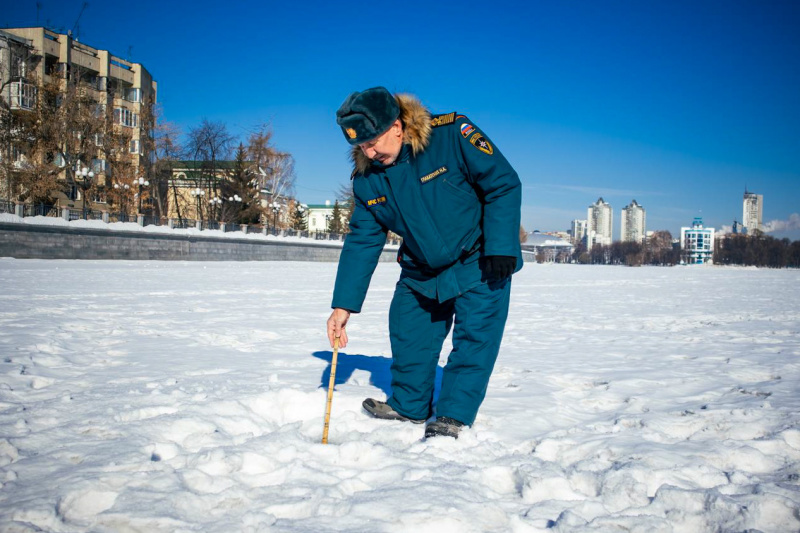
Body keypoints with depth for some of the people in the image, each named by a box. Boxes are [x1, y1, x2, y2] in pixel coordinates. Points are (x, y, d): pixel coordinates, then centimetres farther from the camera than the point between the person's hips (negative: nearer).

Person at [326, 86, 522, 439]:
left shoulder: (451, 134, -25)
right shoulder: (366, 178, -10)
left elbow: (504, 184, -19)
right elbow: (361, 241, -4)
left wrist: (500, 248, -24)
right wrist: (344, 304, -9)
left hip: (480, 262, -5)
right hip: (420, 270, 5)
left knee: (474, 336, -8)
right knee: (407, 333, 6)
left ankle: (454, 416, 3)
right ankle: (409, 406, 27)